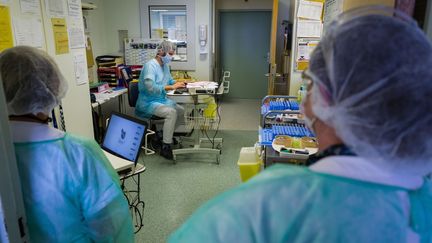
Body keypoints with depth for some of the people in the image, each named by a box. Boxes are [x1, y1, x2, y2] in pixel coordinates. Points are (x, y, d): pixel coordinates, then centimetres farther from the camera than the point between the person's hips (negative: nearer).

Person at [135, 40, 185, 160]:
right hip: (149, 103, -9)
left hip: (162, 100, 9)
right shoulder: (150, 65, -19)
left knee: (181, 111, 6)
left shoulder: (165, 65, 8)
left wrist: (178, 83, -1)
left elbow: (170, 80, 22)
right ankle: (165, 147, -23)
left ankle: (168, 135, 17)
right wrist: (171, 87, -31)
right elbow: (150, 88, -31)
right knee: (171, 112, -28)